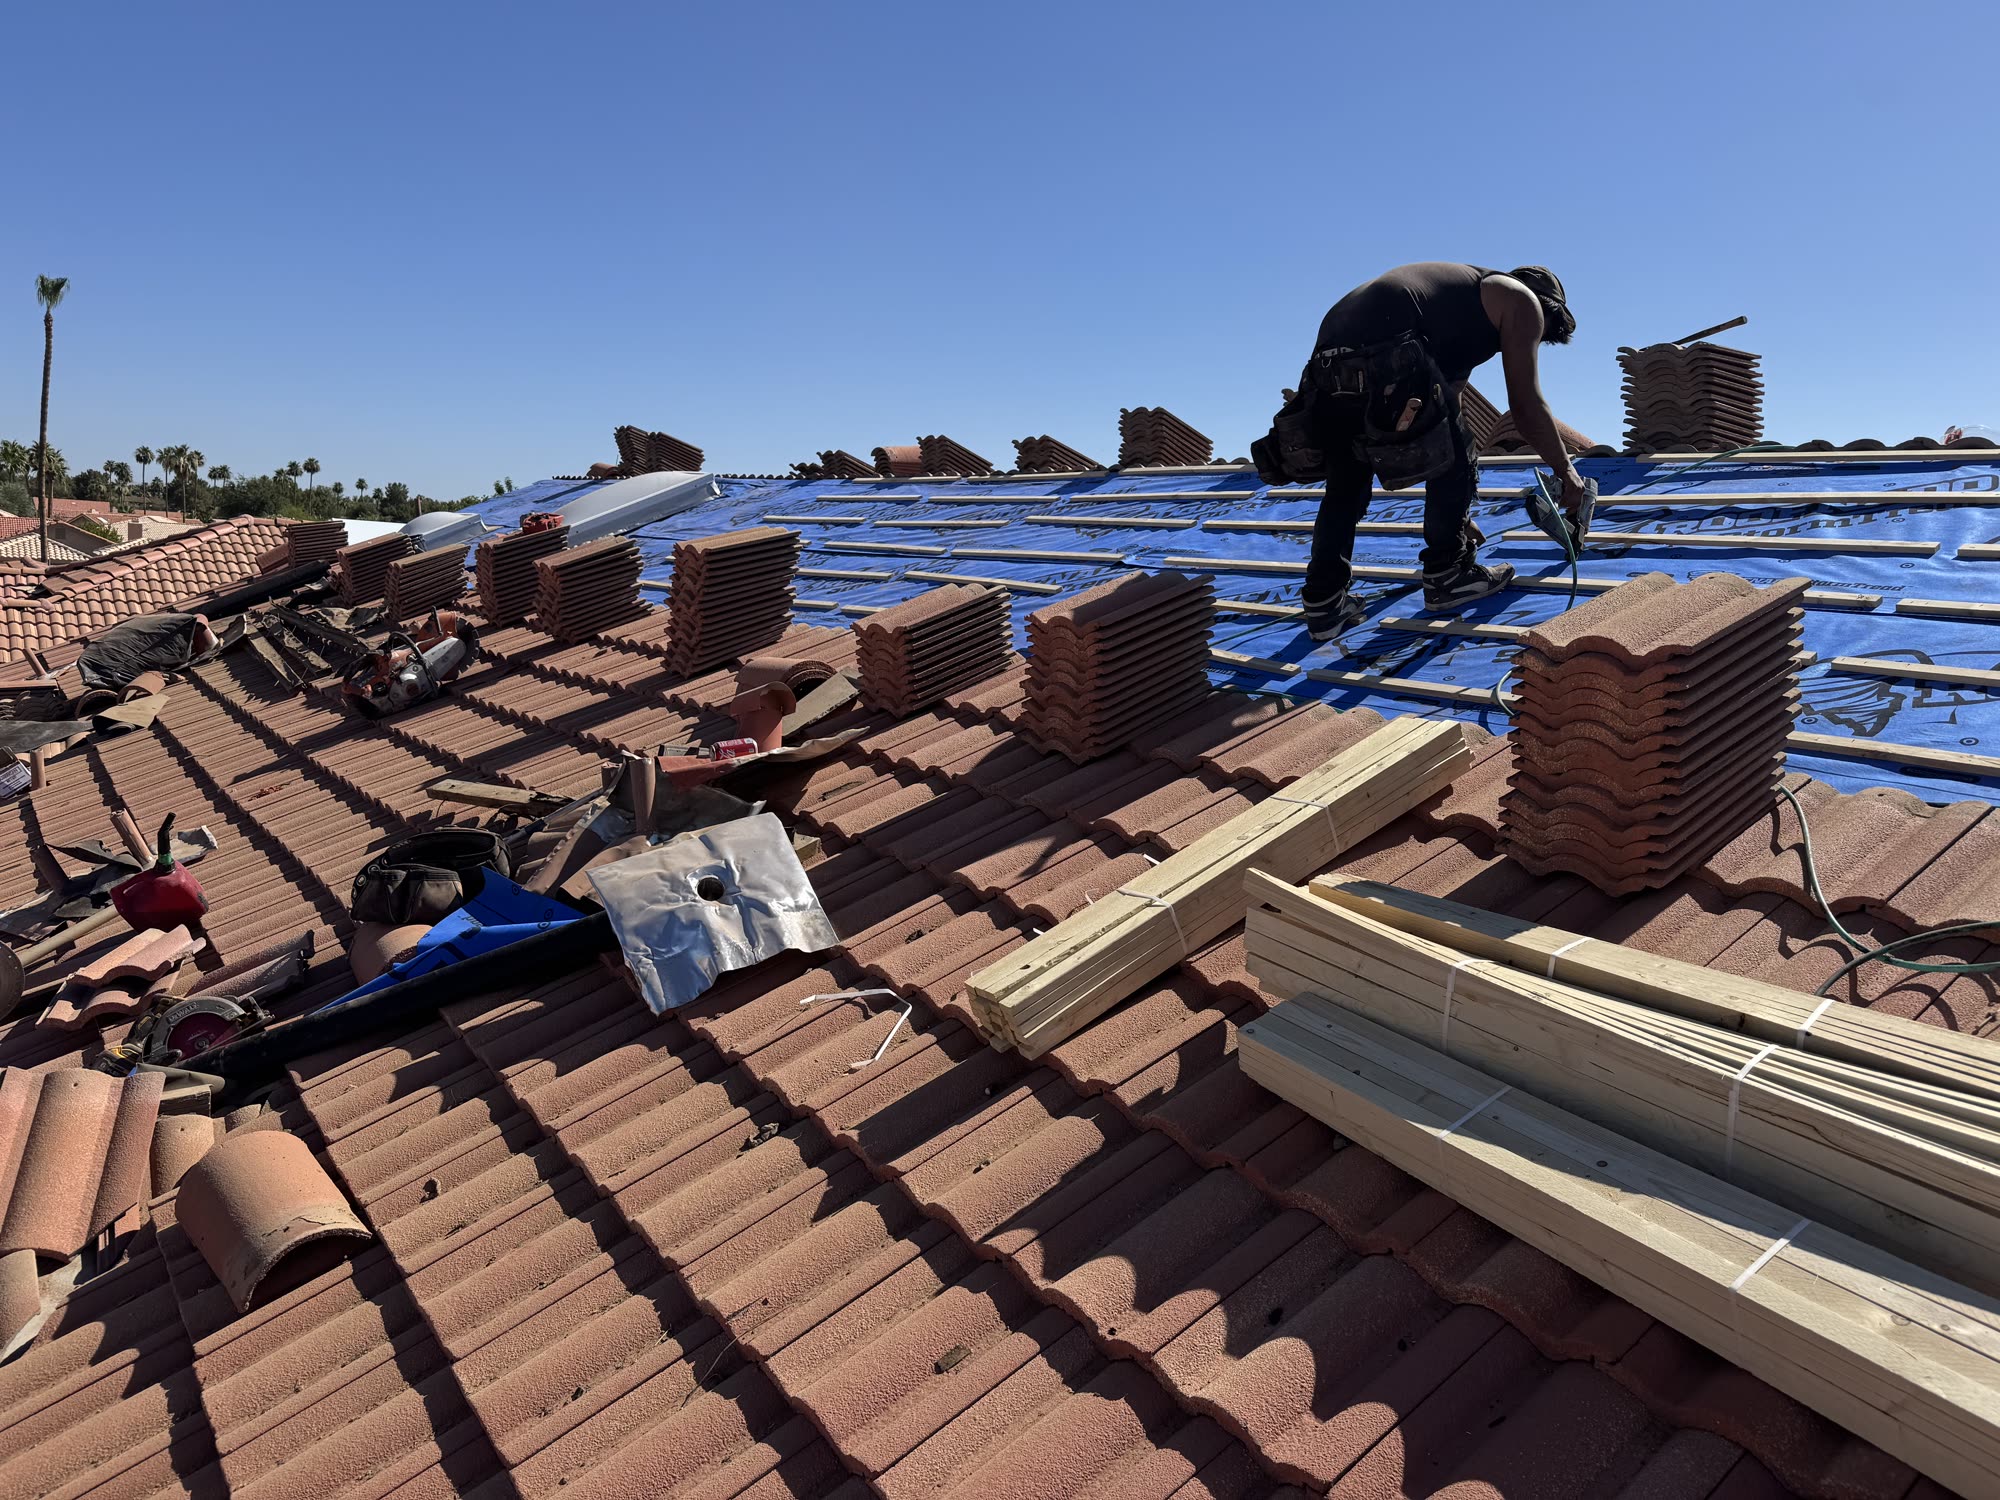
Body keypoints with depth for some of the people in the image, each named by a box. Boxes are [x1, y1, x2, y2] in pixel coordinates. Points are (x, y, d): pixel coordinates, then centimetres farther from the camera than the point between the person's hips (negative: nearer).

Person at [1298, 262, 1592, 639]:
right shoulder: (1523, 301, 16)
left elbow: (1447, 399, 41)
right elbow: (1527, 406, 8)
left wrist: (1456, 515, 44)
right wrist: (1567, 472, 22)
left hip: (1329, 360, 9)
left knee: (1345, 489, 17)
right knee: (1452, 463, 10)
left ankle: (1323, 604, 17)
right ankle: (1447, 576, 19)